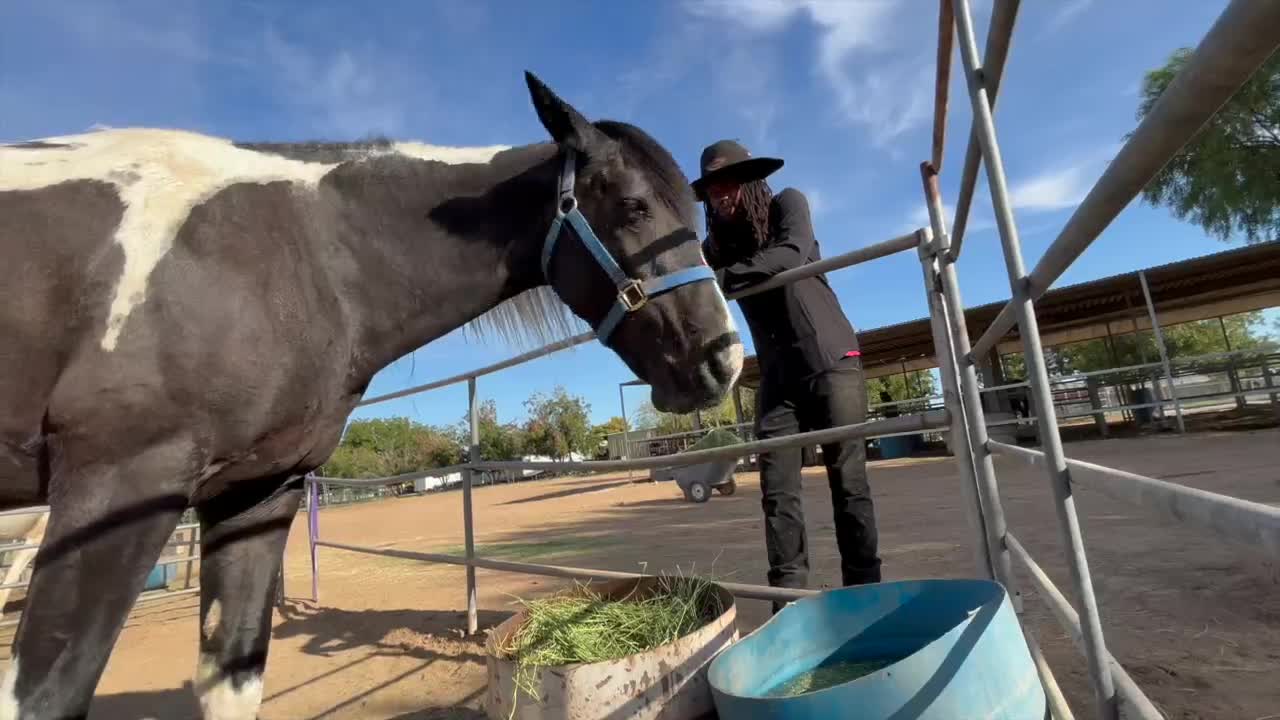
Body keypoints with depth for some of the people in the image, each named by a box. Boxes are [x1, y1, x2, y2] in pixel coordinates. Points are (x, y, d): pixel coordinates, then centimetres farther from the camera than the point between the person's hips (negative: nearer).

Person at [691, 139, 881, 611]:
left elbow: (792, 254, -23)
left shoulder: (787, 204, -2)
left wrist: (721, 278, -31)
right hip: (778, 377, 4)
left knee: (848, 480, -1)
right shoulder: (718, 243, 11)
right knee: (778, 490, -3)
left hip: (832, 362, -4)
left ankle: (864, 591, 10)